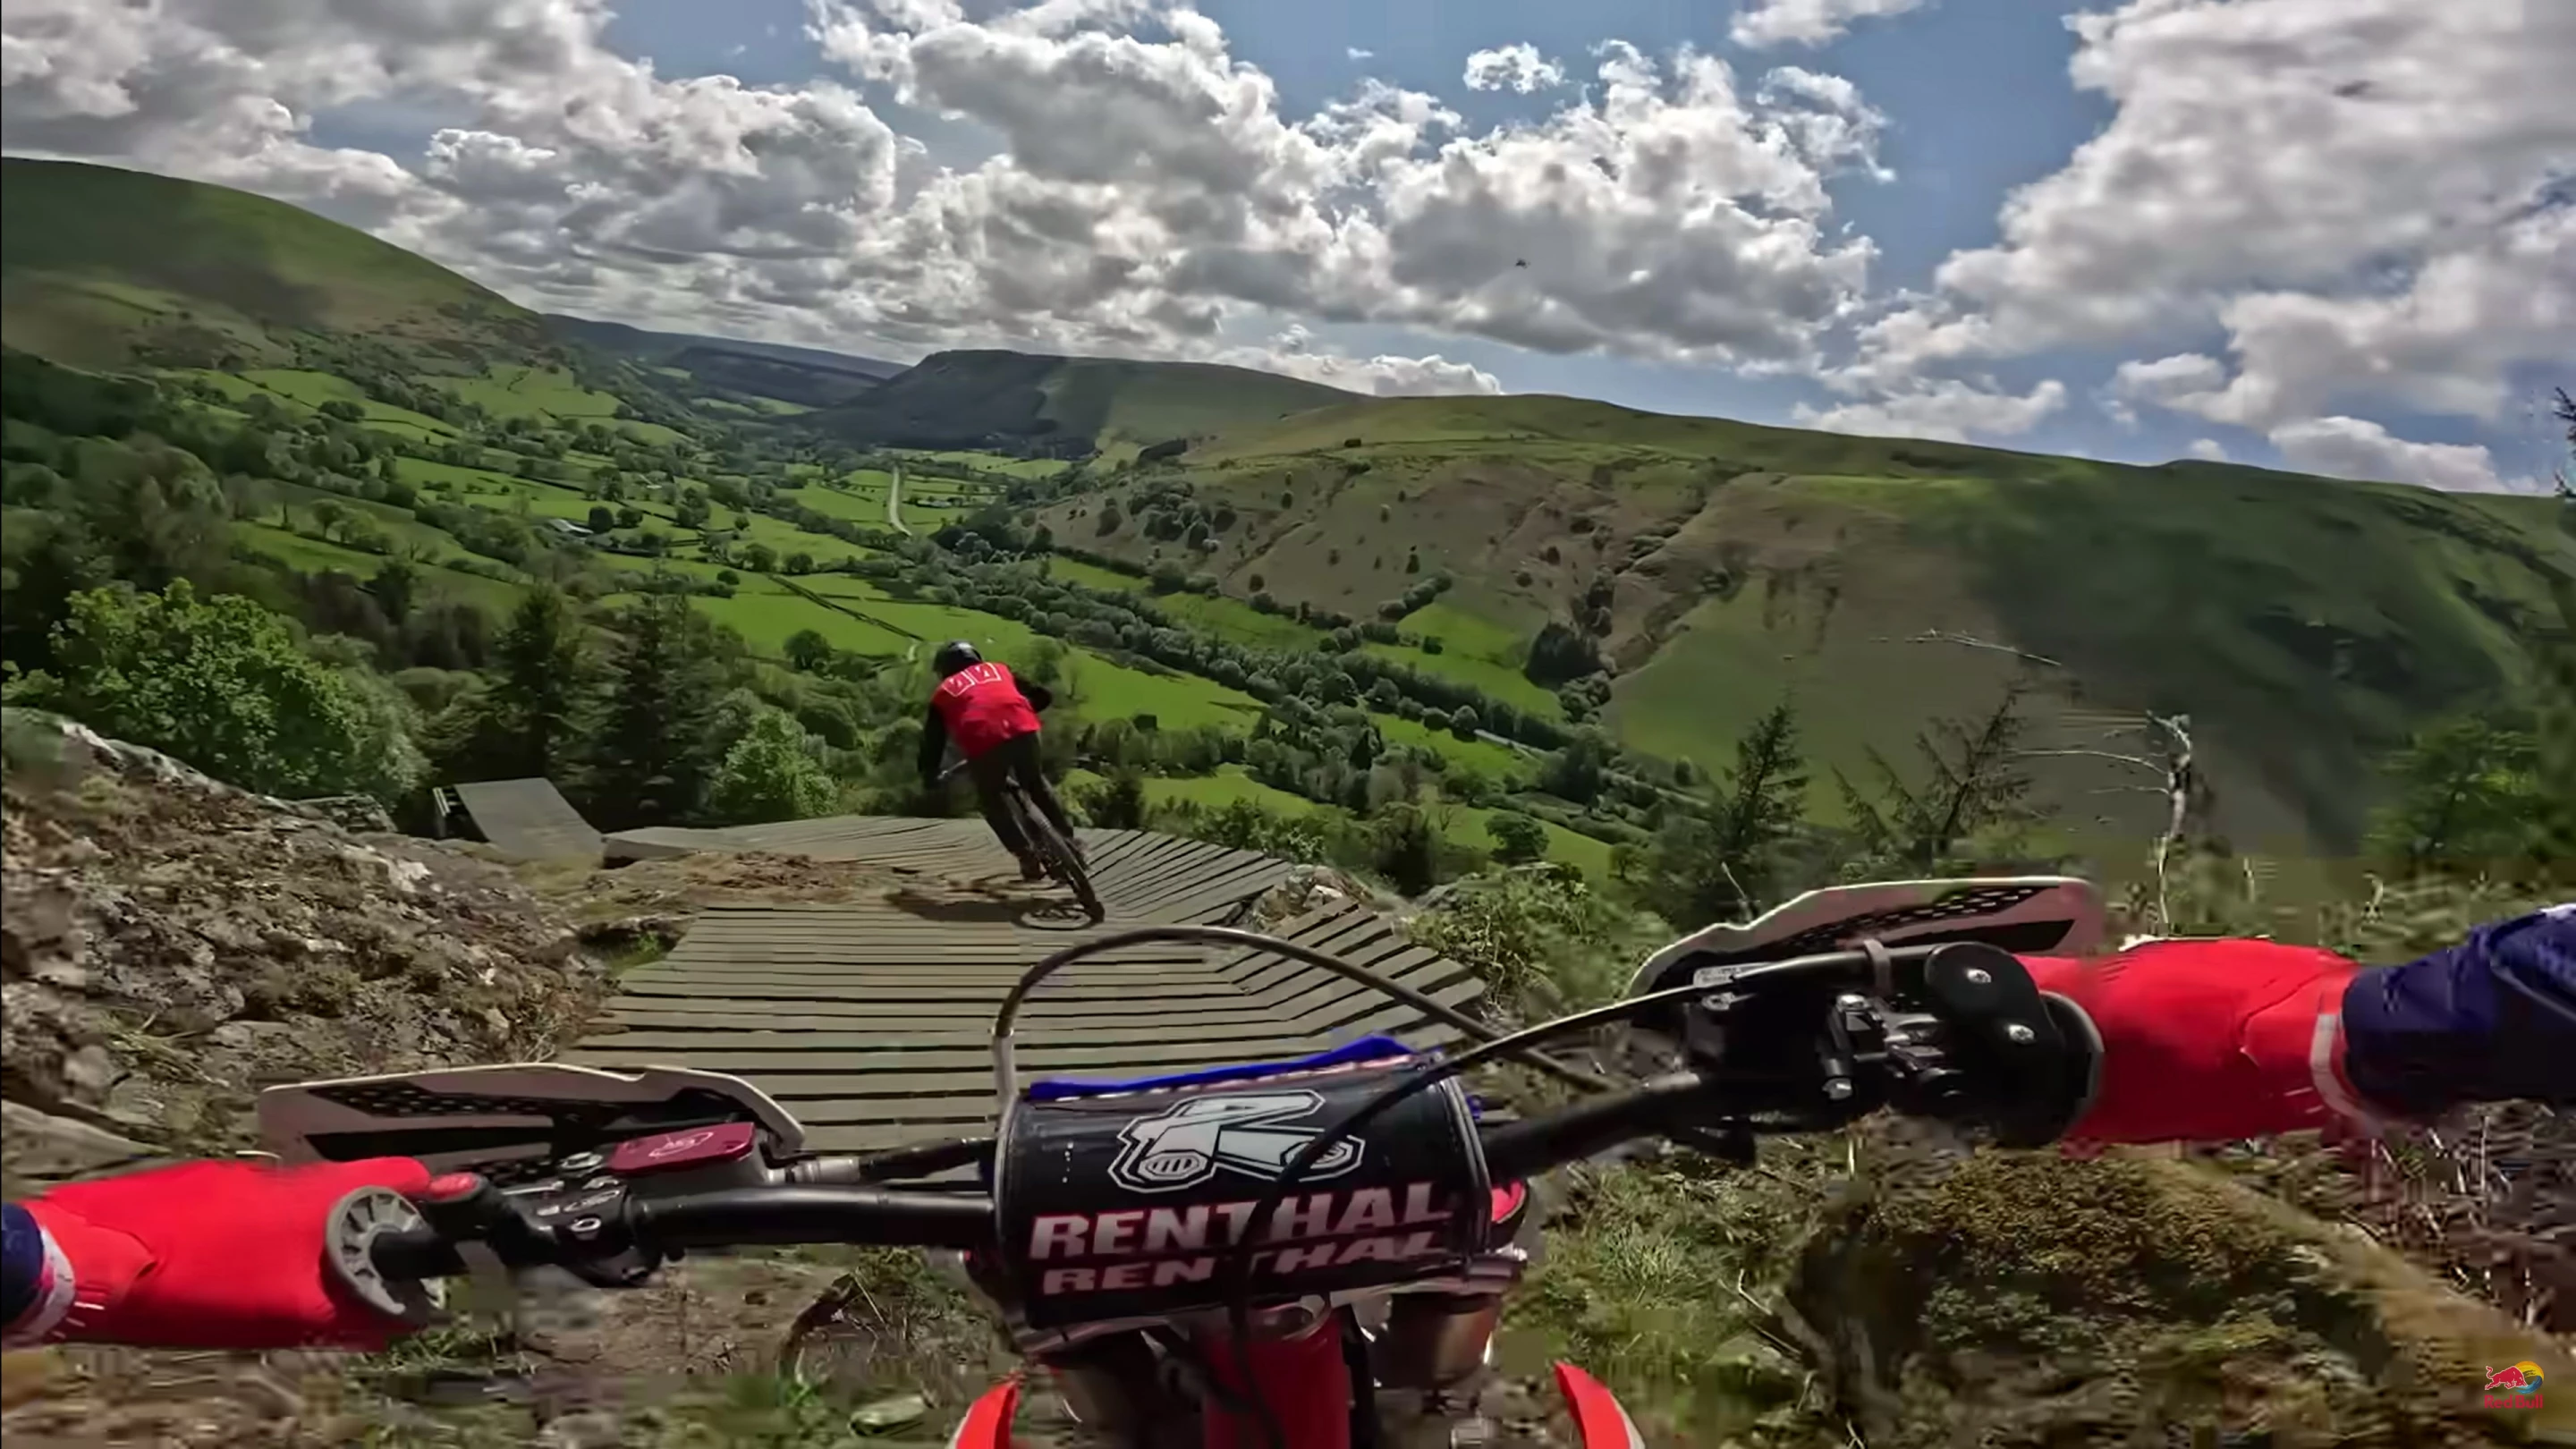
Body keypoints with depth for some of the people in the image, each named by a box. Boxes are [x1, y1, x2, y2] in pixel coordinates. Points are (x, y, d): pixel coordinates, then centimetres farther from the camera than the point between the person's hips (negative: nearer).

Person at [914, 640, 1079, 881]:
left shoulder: (943, 694, 28)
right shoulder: (999, 669, 32)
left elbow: (932, 740, 24)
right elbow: (1043, 695, 32)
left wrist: (929, 778, 37)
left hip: (983, 743, -2)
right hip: (1023, 731, 2)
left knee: (991, 802, 22)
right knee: (1036, 783, 30)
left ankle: (1027, 856, 14)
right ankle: (1067, 837, 29)